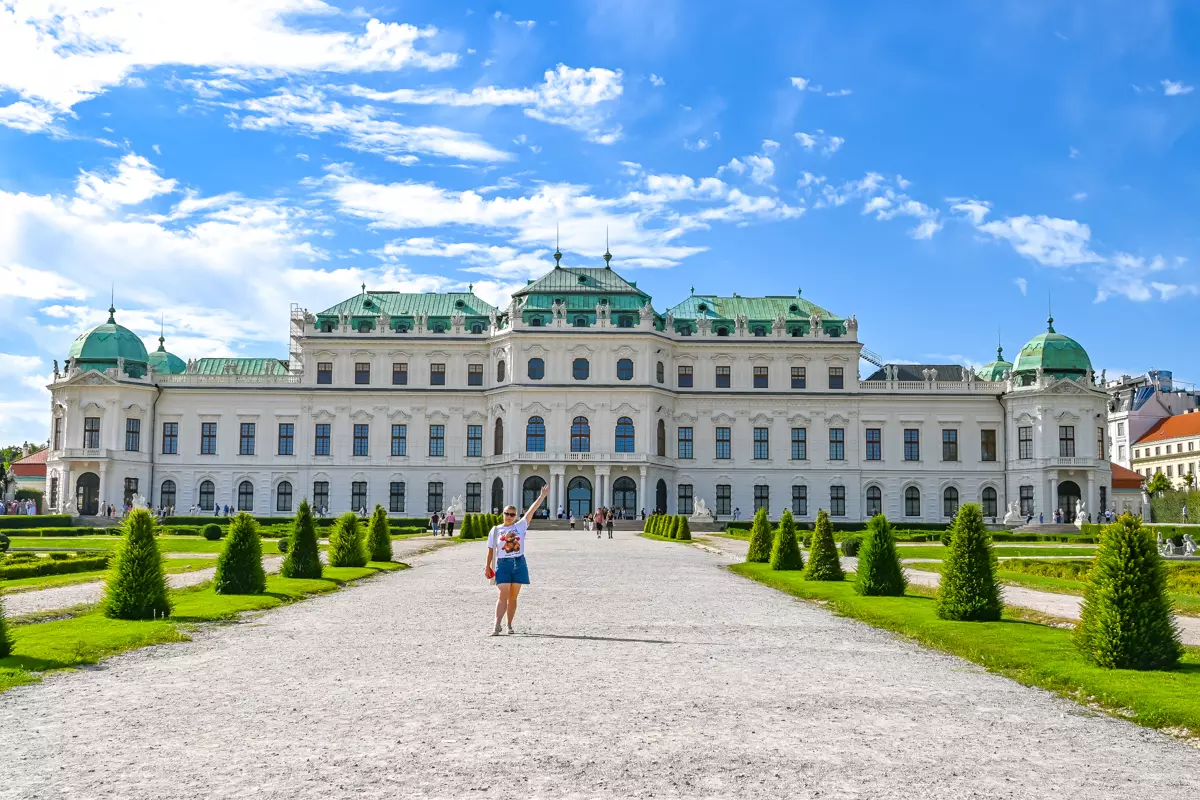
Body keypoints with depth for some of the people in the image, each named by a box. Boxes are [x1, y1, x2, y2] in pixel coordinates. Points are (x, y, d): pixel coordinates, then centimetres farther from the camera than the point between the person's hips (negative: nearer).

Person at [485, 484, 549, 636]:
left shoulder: (521, 526, 4)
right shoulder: (495, 530, 3)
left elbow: (531, 510, -4)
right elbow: (491, 550, 6)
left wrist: (542, 496, -10)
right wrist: (487, 566, 3)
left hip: (519, 564, 2)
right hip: (503, 565, -2)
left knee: (513, 597, 8)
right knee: (502, 596, -12)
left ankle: (509, 625, 16)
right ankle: (497, 626, -15)